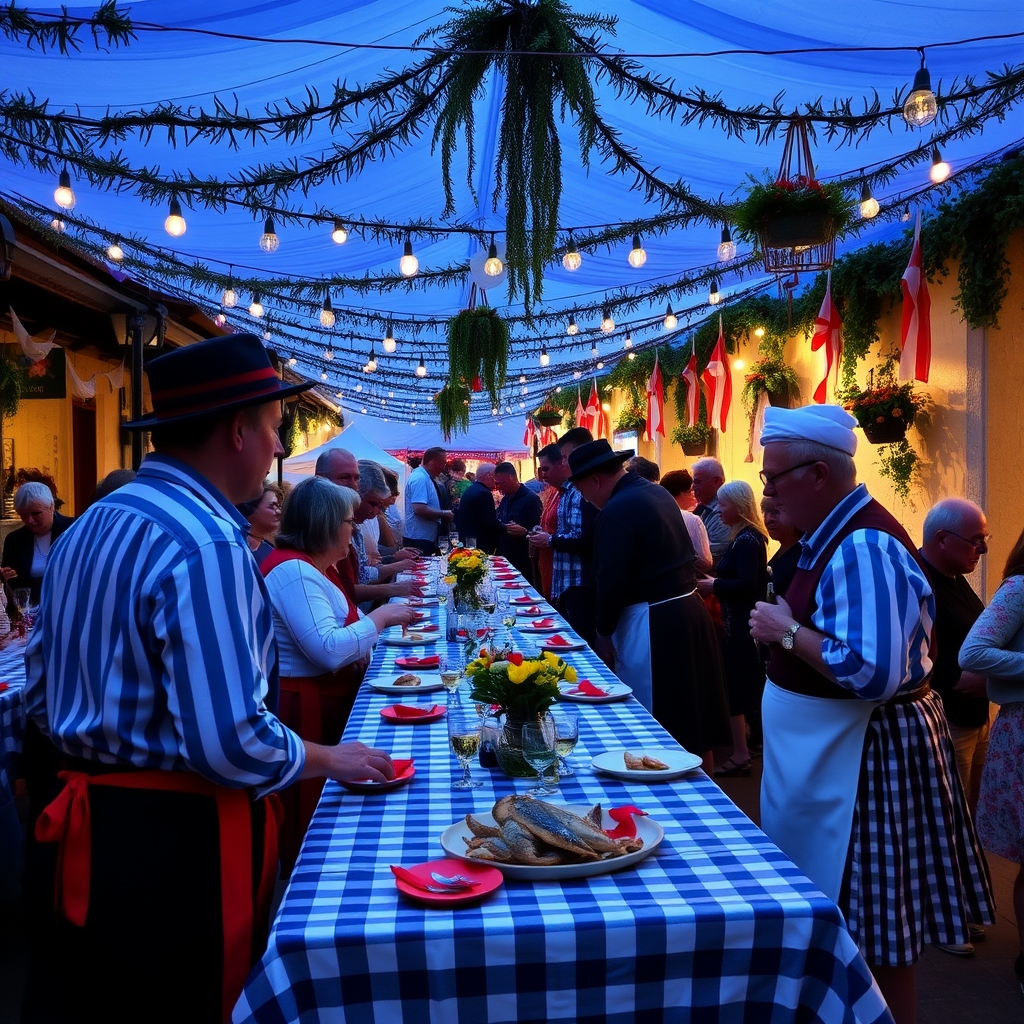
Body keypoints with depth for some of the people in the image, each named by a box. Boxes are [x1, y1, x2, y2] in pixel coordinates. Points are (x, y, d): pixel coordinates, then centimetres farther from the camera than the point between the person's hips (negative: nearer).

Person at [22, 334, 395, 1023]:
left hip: (84, 832, 9)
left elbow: (43, 698, 14)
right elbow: (233, 741, -26)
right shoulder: (208, 546, -22)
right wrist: (329, 759, -9)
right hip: (180, 844, -8)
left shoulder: (88, 528, 7)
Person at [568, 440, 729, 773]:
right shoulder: (659, 493, 11)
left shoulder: (618, 510, -17)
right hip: (690, 609, 9)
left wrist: (603, 632, -4)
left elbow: (612, 579, -18)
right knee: (693, 723, 18)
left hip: (652, 626, -9)